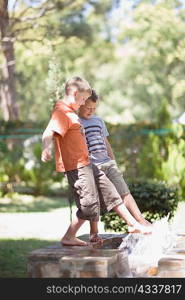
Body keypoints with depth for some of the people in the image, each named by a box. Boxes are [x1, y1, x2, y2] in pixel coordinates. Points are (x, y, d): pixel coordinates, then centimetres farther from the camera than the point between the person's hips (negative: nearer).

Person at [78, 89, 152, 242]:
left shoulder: (98, 121, 18)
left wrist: (114, 163, 22)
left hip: (108, 163, 5)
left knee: (124, 192, -7)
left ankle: (141, 221, -10)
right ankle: (94, 232, 10)